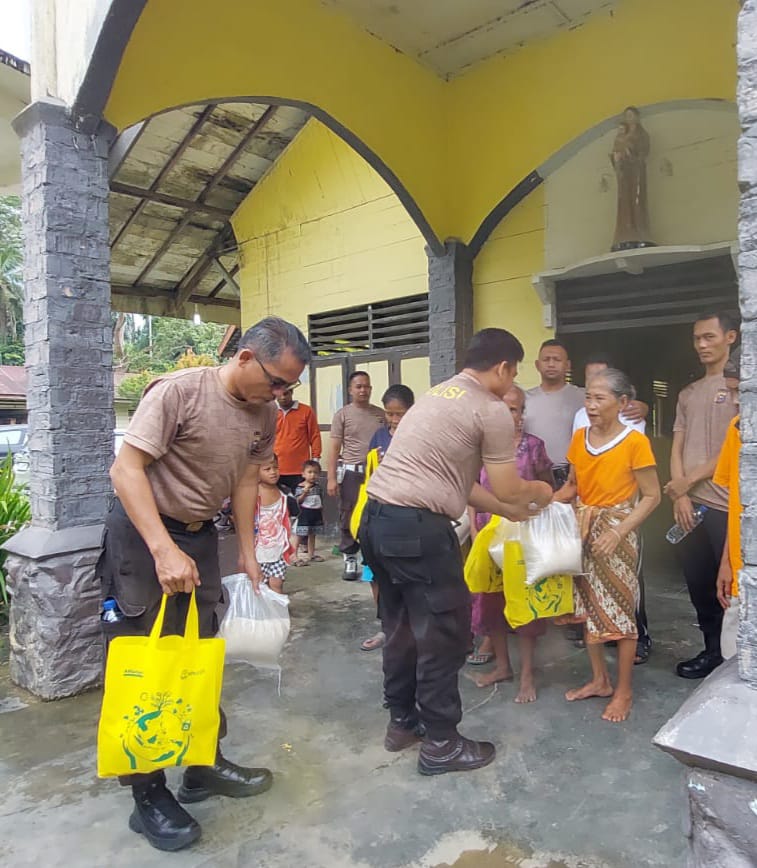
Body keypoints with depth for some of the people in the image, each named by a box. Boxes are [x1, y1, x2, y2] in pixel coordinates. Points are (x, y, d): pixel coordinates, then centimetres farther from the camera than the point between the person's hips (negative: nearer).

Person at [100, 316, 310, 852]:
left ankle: (204, 766, 30)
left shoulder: (266, 415, -3)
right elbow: (126, 469, -24)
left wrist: (248, 552, 8)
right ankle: (148, 795, 16)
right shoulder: (178, 392, -23)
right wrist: (164, 550, -31)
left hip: (199, 534, 6)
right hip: (142, 531, -6)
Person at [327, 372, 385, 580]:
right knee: (349, 517, 3)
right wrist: (332, 478, -7)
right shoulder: (342, 414, 3)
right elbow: (335, 448, 0)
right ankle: (350, 559, 15)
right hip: (352, 472, -2)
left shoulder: (380, 414, 10)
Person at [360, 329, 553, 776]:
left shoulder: (439, 394, 21)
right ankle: (441, 743, 22)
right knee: (443, 633, 7)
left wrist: (512, 511, 28)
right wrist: (542, 492, 21)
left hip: (377, 517, 9)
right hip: (417, 527, -9)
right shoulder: (492, 410, -6)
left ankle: (403, 720, 38)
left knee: (402, 626, 21)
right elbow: (509, 490, -2)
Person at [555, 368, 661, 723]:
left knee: (620, 609, 5)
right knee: (589, 606, 13)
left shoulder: (635, 442, -14)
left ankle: (624, 690, 23)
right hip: (583, 530, 5)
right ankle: (599, 680, 30)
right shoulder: (579, 438, 2)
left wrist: (618, 532, -20)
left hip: (617, 531, -5)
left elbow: (651, 497, -12)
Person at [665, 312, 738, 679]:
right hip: (691, 506, 6)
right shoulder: (687, 394, 17)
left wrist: (689, 480, -10)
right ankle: (714, 650, 25)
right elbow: (677, 449, 12)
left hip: (727, 506, -5)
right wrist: (680, 495, -2)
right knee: (698, 584, 10)